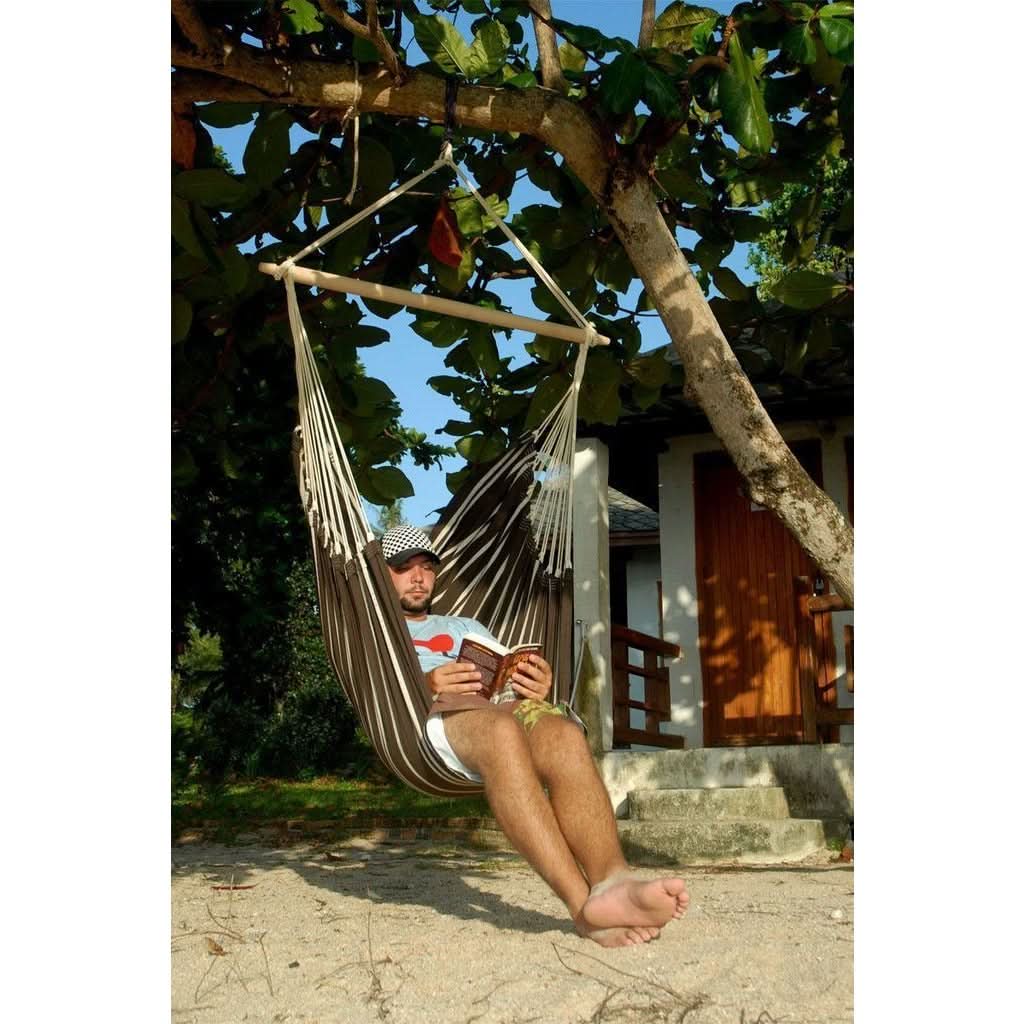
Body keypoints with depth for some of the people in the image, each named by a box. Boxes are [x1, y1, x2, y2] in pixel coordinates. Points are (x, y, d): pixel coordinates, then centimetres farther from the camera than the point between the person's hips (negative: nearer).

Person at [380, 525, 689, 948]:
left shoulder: (466, 626, 38)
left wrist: (535, 689, -3)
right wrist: (424, 687, -17)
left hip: (499, 707, 4)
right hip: (429, 722, -4)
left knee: (562, 733, -34)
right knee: (501, 730, -41)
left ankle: (612, 880, -55)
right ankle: (584, 904, -52)